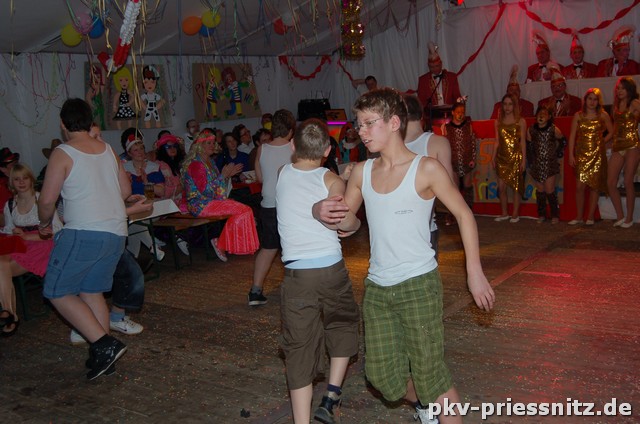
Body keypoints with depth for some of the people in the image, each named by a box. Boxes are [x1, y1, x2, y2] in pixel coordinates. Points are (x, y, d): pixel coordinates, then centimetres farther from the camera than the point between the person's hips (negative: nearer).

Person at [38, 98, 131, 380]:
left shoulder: (63, 154, -6)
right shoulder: (108, 150, 12)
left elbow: (47, 200, -8)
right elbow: (126, 191, 17)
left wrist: (44, 224, 11)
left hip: (84, 233, -7)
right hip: (116, 232, 7)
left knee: (58, 292, 2)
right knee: (92, 291, 16)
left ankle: (104, 344, -8)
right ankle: (102, 355, 14)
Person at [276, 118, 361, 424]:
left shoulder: (282, 175, 9)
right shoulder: (332, 180, -1)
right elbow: (343, 220, -15)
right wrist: (354, 223, 4)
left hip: (296, 273, 1)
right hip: (331, 269, -1)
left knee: (300, 348, 8)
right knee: (343, 324, 25)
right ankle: (331, 397, 17)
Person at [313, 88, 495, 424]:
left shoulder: (426, 169, -9)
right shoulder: (362, 172, 5)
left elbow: (463, 214, -3)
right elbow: (343, 216, 13)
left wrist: (475, 272, -8)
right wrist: (321, 211, -11)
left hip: (418, 285, -5)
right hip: (376, 288, 6)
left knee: (430, 374, -3)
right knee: (381, 374, 13)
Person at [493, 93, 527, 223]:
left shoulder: (520, 121, 2)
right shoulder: (498, 122, 10)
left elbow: (523, 141, 0)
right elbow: (497, 141, 11)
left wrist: (523, 159, -5)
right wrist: (493, 156, 4)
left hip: (515, 157, -3)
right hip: (502, 157, 3)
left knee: (516, 186, 0)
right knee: (501, 187, 1)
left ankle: (515, 214, 9)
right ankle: (504, 213, 14)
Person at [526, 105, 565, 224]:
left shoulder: (554, 130, -7)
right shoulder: (531, 130, 1)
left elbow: (562, 141, 9)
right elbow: (528, 146, 12)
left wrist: (558, 153, 6)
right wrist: (530, 161, 9)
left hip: (550, 165, -2)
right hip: (537, 165, 3)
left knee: (549, 191, -6)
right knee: (540, 190, 6)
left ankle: (555, 215, 9)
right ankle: (541, 215, 17)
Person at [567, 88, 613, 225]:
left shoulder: (603, 115, 3)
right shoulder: (578, 116, 5)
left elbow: (611, 132, 11)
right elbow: (572, 136, 3)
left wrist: (601, 142, 0)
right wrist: (571, 155, -3)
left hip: (597, 154, 0)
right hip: (581, 153, 1)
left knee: (594, 186, 1)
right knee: (579, 186, -5)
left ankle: (590, 217, 9)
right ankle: (579, 216, 5)